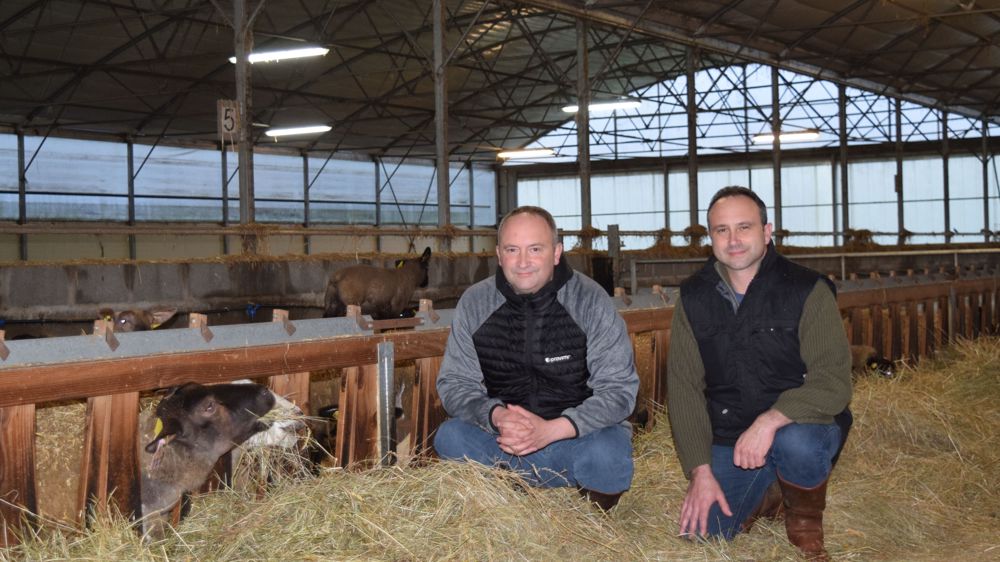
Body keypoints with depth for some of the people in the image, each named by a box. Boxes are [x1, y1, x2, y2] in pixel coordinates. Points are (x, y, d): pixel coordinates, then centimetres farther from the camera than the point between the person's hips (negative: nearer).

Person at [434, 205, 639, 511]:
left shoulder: (590, 300, -10)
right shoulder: (474, 302, -3)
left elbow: (619, 388, -13)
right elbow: (455, 384, -2)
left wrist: (550, 430, -27)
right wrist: (496, 417, -25)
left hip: (579, 434, -3)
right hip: (502, 437, 3)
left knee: (608, 455, -34)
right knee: (449, 437, -24)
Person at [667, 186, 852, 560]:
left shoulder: (809, 291, -10)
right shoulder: (693, 298, 0)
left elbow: (832, 382, -18)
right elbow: (684, 387, -3)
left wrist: (771, 420, -34)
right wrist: (700, 470, -11)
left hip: (800, 424, -3)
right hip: (726, 439, 3)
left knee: (796, 442, -37)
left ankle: (806, 524, -3)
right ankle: (768, 498, 19)